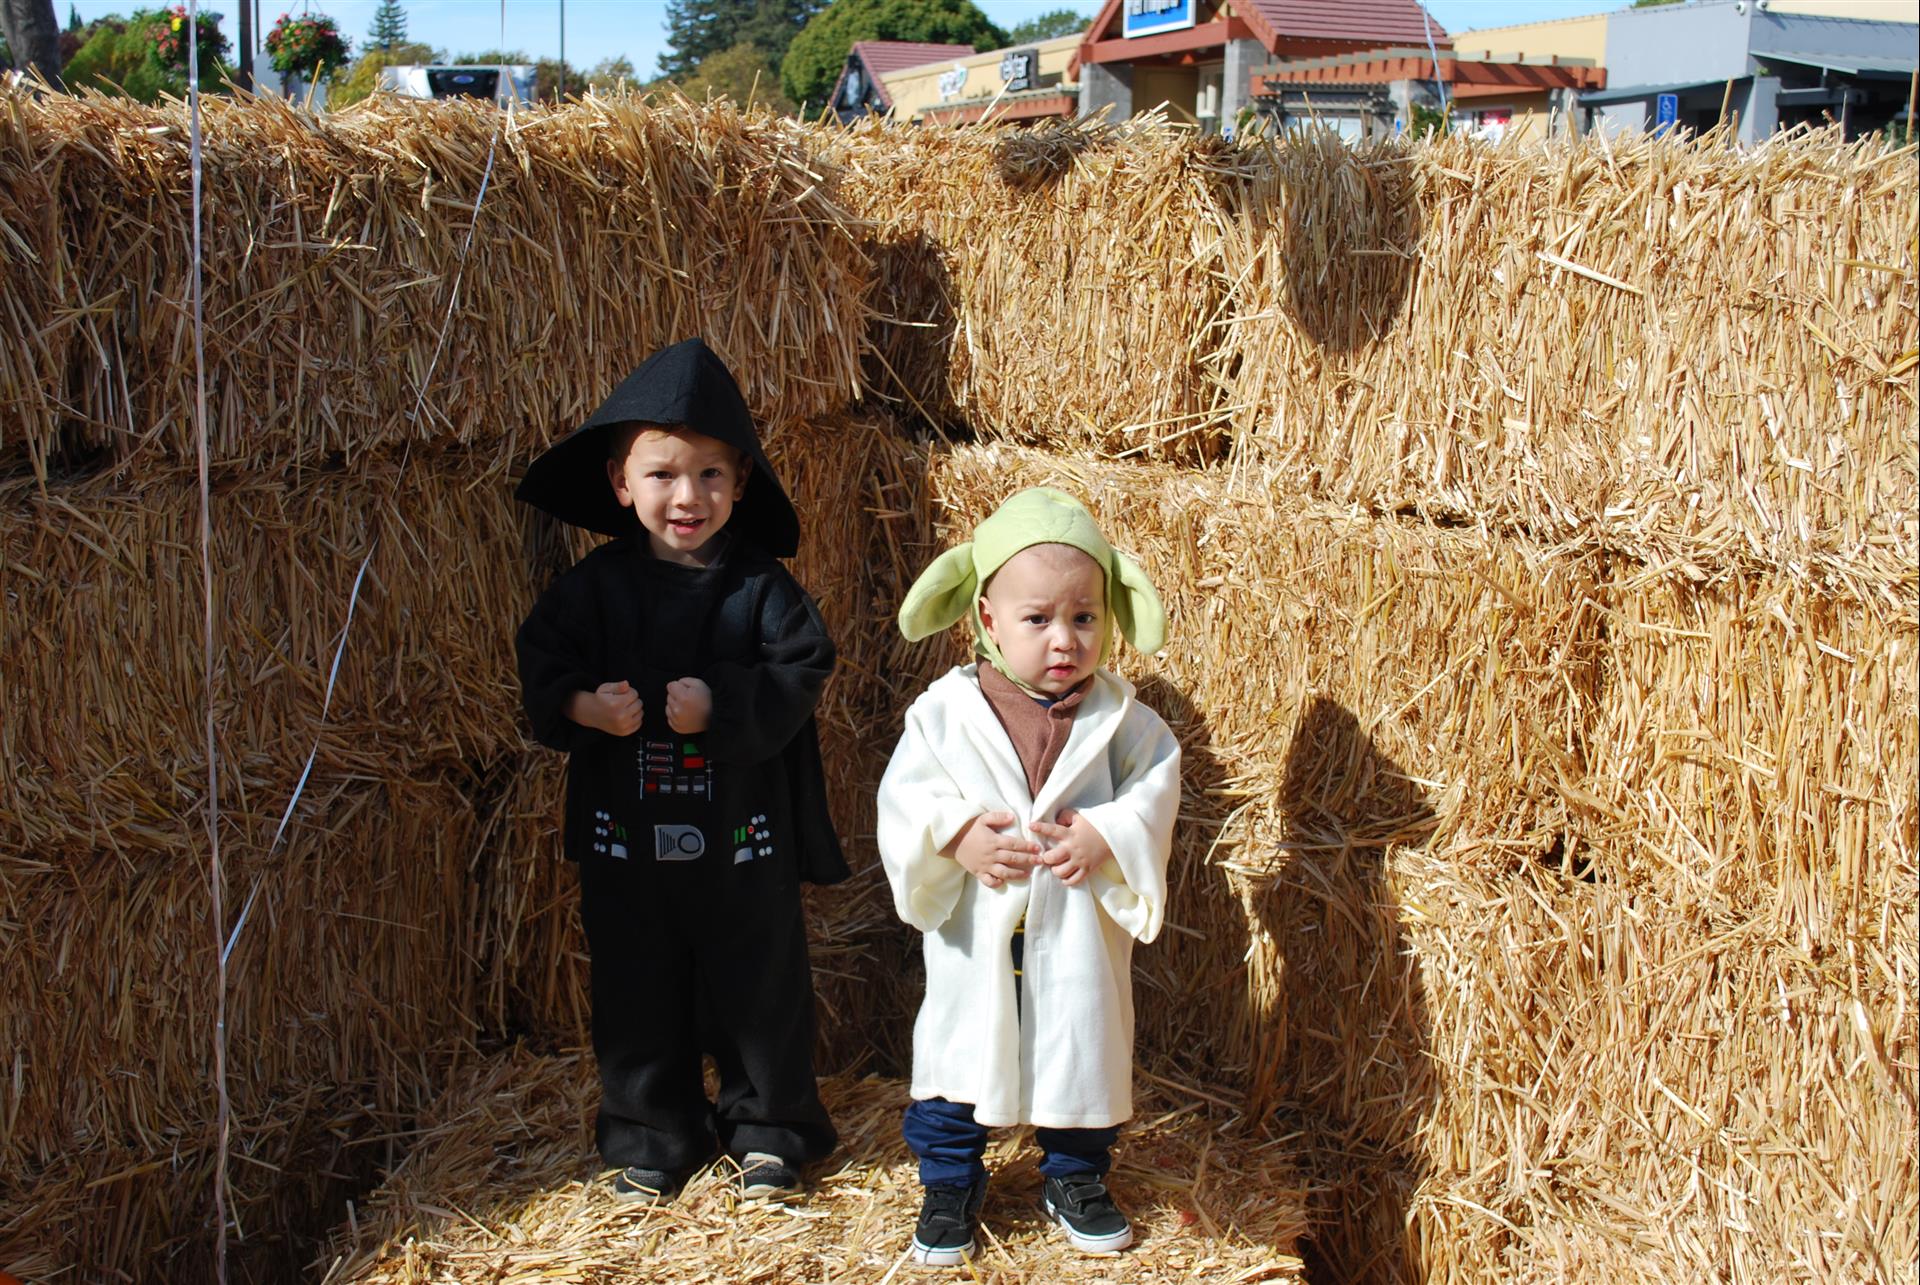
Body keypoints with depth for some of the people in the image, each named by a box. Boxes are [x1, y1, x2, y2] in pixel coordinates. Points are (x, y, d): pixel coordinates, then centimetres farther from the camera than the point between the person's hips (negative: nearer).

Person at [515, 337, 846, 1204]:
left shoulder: (760, 584, -7)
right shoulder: (596, 586, -1)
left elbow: (800, 671, -12)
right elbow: (541, 663, 1)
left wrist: (720, 705, -25)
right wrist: (582, 706, -19)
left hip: (742, 836, -2)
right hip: (626, 839, 2)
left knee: (759, 985, 11)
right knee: (637, 993, 14)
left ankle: (768, 1127, 31)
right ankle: (652, 1133, 33)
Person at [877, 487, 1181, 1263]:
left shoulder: (1119, 716, -6)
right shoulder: (945, 710, -9)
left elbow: (1156, 787, -7)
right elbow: (903, 796, -8)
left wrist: (1106, 836, -23)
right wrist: (956, 836, -24)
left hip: (1080, 936, 1)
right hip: (975, 935, -1)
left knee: (1085, 1053, 16)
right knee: (956, 1052, 12)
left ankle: (1076, 1179, 38)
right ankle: (949, 1184, 31)